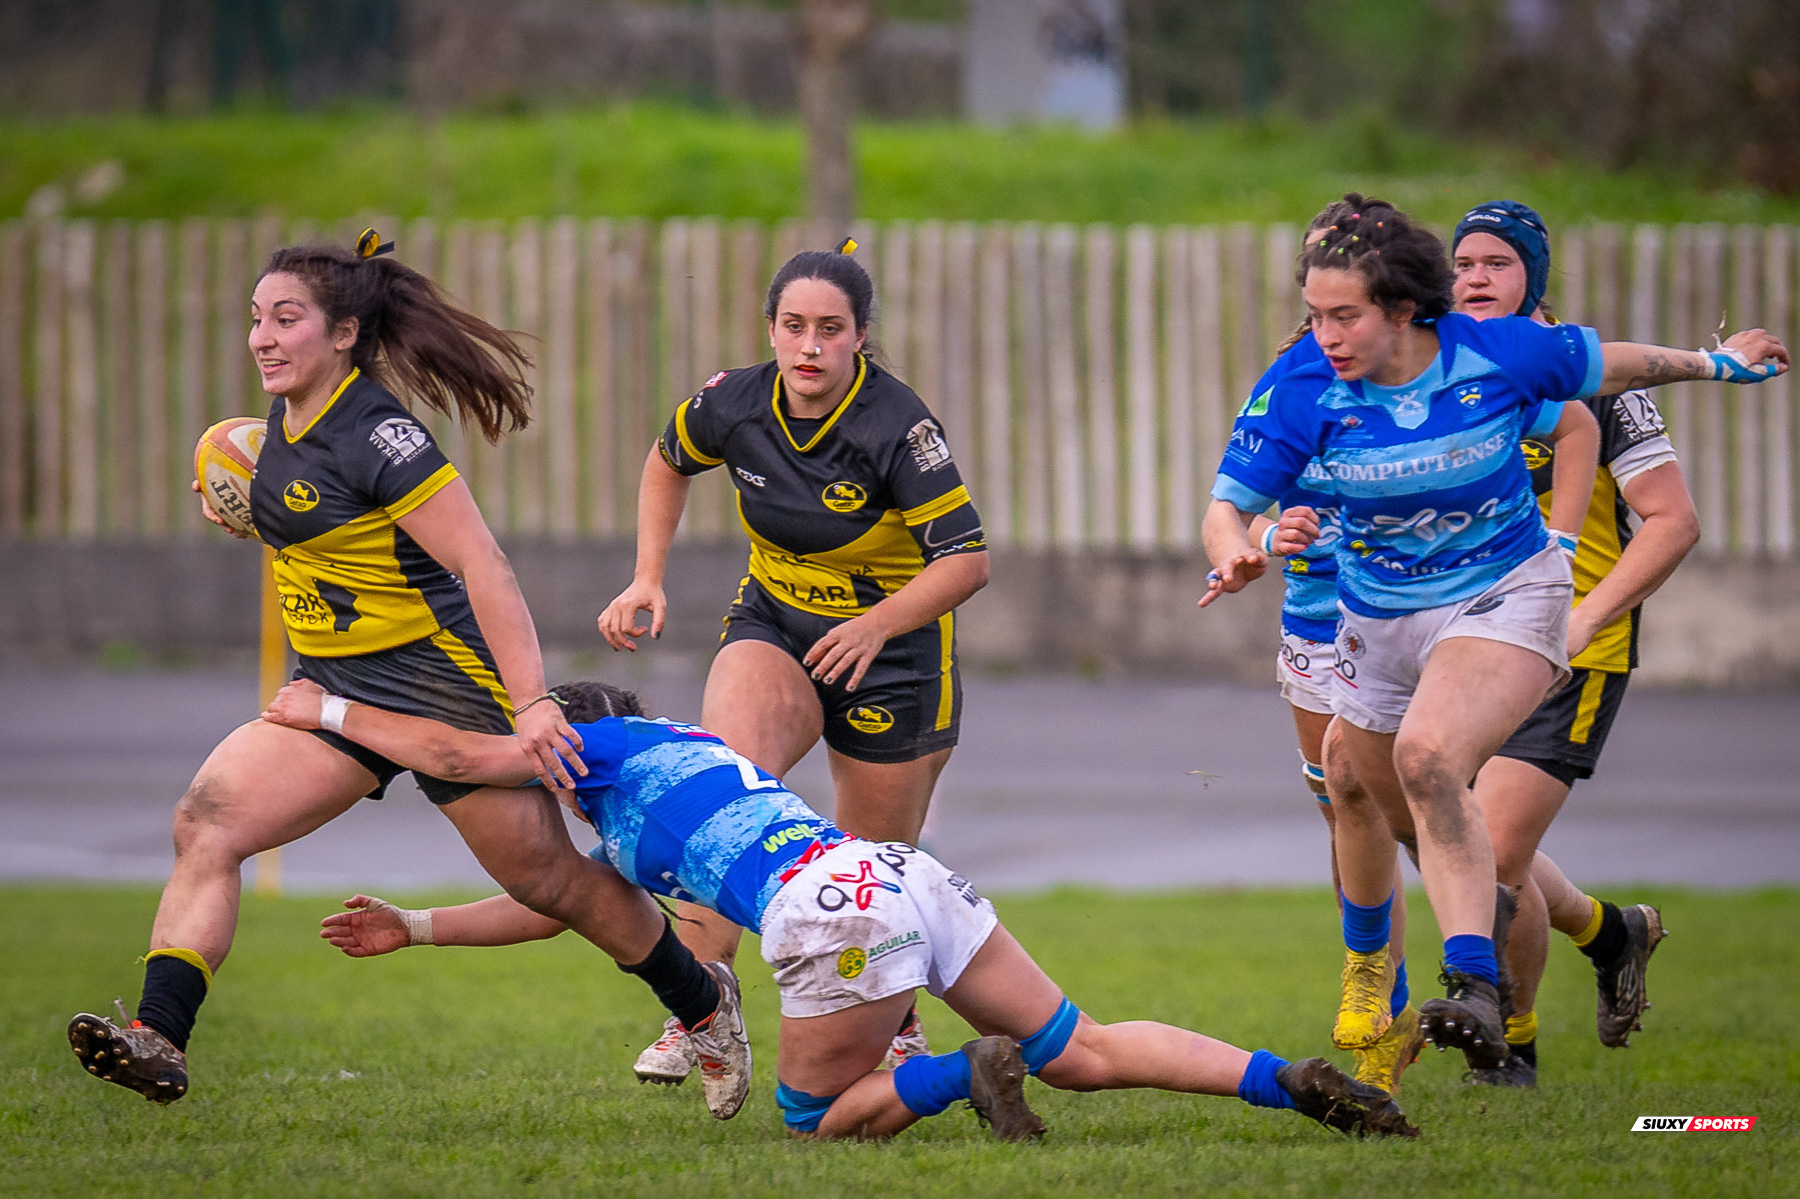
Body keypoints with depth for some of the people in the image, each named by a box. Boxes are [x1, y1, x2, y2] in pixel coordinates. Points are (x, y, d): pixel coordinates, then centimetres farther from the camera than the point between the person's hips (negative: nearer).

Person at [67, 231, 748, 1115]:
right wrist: (252, 502, 12)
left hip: (441, 676, -8)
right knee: (205, 822, -12)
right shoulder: (290, 419, 5)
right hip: (337, 689, 8)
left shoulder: (378, 436, -21)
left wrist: (531, 704, -28)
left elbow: (482, 566, -24)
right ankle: (156, 1040, -22)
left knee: (546, 878, 4)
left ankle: (702, 1000, 28)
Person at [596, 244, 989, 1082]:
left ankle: (898, 1026, 36)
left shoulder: (898, 428, -24)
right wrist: (647, 578, 1)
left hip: (892, 650, -3)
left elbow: (967, 560, -25)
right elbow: (668, 463, 11)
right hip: (773, 626, 3)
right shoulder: (734, 405, -11)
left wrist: (878, 624, -38)